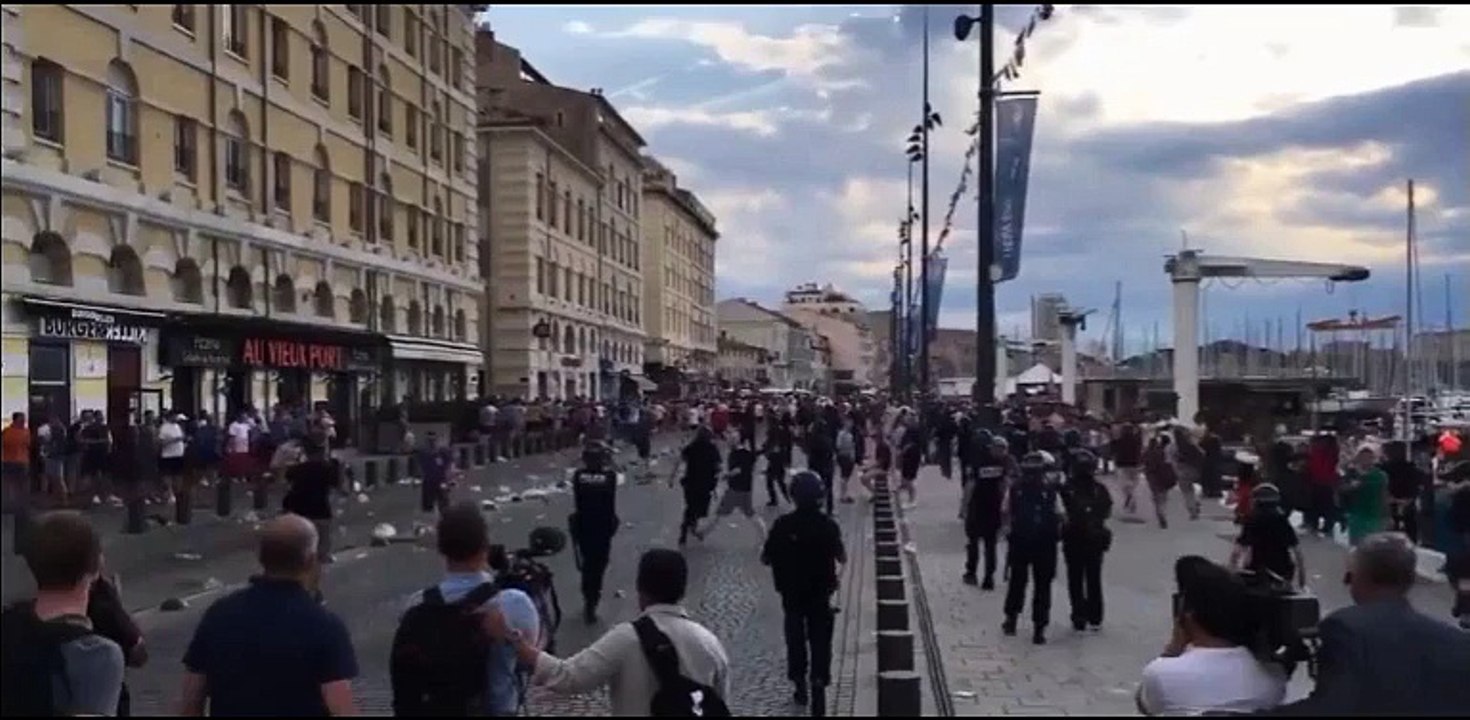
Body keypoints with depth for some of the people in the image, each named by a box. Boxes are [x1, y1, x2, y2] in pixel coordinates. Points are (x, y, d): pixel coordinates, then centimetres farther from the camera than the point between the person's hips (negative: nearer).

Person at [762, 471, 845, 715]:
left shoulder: (783, 524, -14)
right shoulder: (828, 525, -13)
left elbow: (766, 558, -10)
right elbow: (842, 558, -6)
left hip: (792, 593, 1)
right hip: (821, 594, -1)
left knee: (795, 639, 18)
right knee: (820, 641, 7)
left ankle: (800, 686, 27)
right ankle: (818, 687, -2)